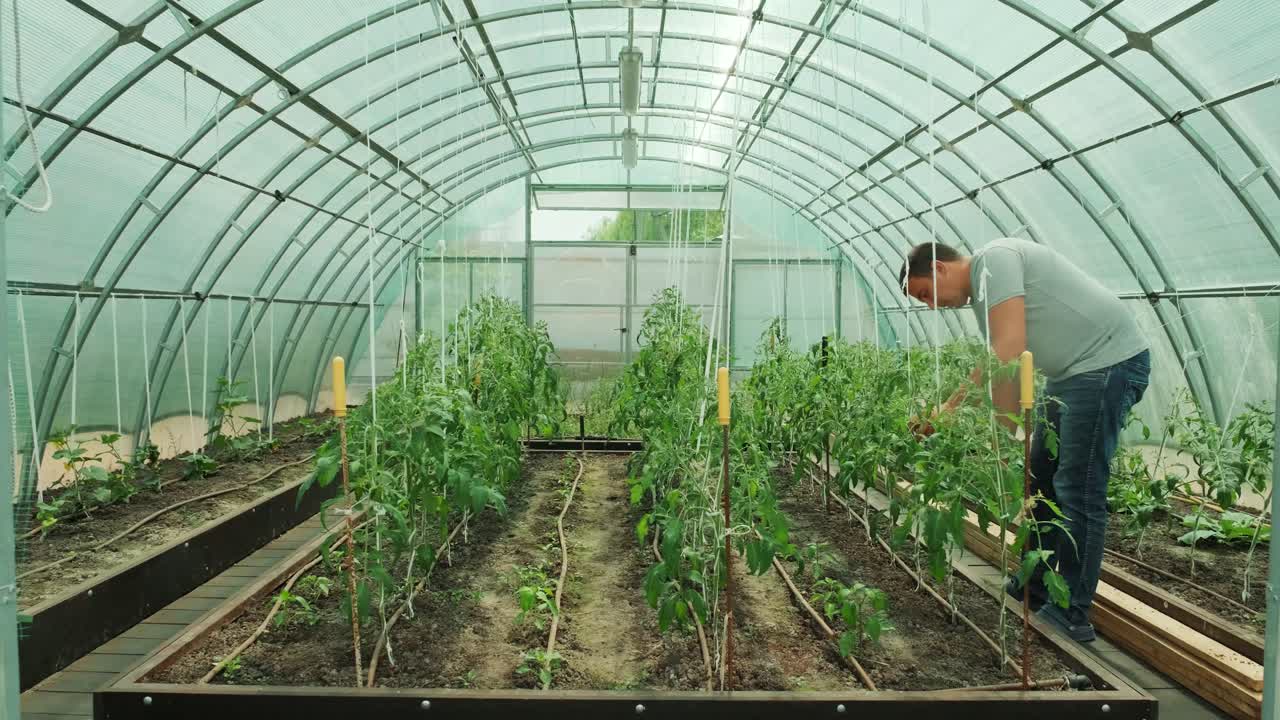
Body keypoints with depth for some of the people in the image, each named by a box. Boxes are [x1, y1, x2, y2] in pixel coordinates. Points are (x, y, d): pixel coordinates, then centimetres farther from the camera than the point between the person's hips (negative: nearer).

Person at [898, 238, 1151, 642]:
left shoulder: (994, 259, -13)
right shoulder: (981, 291, 16)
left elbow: (1011, 352, -22)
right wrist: (941, 414, 20)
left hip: (1110, 360, -10)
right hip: (1072, 371, 10)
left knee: (1077, 491, -7)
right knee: (1040, 478, 13)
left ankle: (1072, 616, 2)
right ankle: (1034, 588, 24)